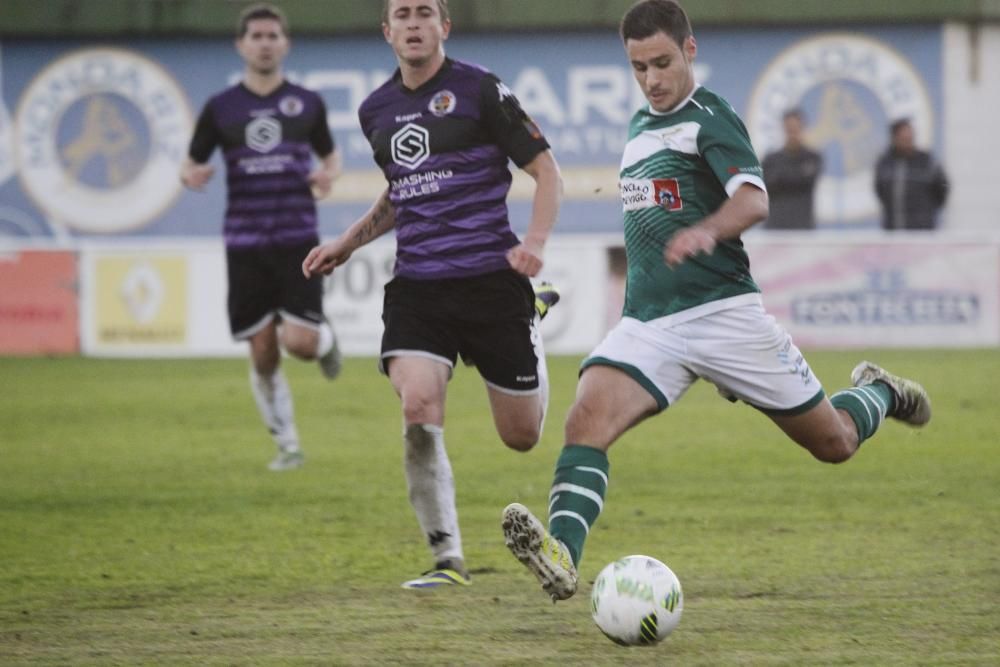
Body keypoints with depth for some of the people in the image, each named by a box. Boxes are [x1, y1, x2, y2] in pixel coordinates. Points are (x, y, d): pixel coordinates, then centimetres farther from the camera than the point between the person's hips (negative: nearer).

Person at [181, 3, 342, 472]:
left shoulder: (307, 103, 5)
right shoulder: (221, 108, 4)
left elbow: (330, 153, 18)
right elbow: (191, 165, 10)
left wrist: (329, 174, -6)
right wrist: (191, 176, -14)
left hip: (298, 239, -1)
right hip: (245, 244, 1)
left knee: (299, 342, -14)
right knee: (263, 356, 1)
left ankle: (326, 340, 23)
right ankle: (287, 446, 17)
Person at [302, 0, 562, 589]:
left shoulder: (479, 90, -5)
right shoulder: (376, 111, 12)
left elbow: (546, 171, -3)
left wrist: (535, 242, -19)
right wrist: (349, 242, 18)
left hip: (490, 280, -3)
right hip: (417, 286, 3)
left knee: (521, 436, 7)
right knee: (419, 411, -21)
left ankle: (536, 315, 41)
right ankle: (448, 558, -14)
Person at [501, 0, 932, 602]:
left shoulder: (709, 118, -8)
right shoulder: (641, 125, 17)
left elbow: (754, 201, -27)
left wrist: (703, 231, -46)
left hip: (721, 312, -5)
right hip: (647, 322, 5)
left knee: (835, 443, 6)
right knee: (586, 418, -24)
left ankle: (879, 394, 41)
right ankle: (561, 557, -42)